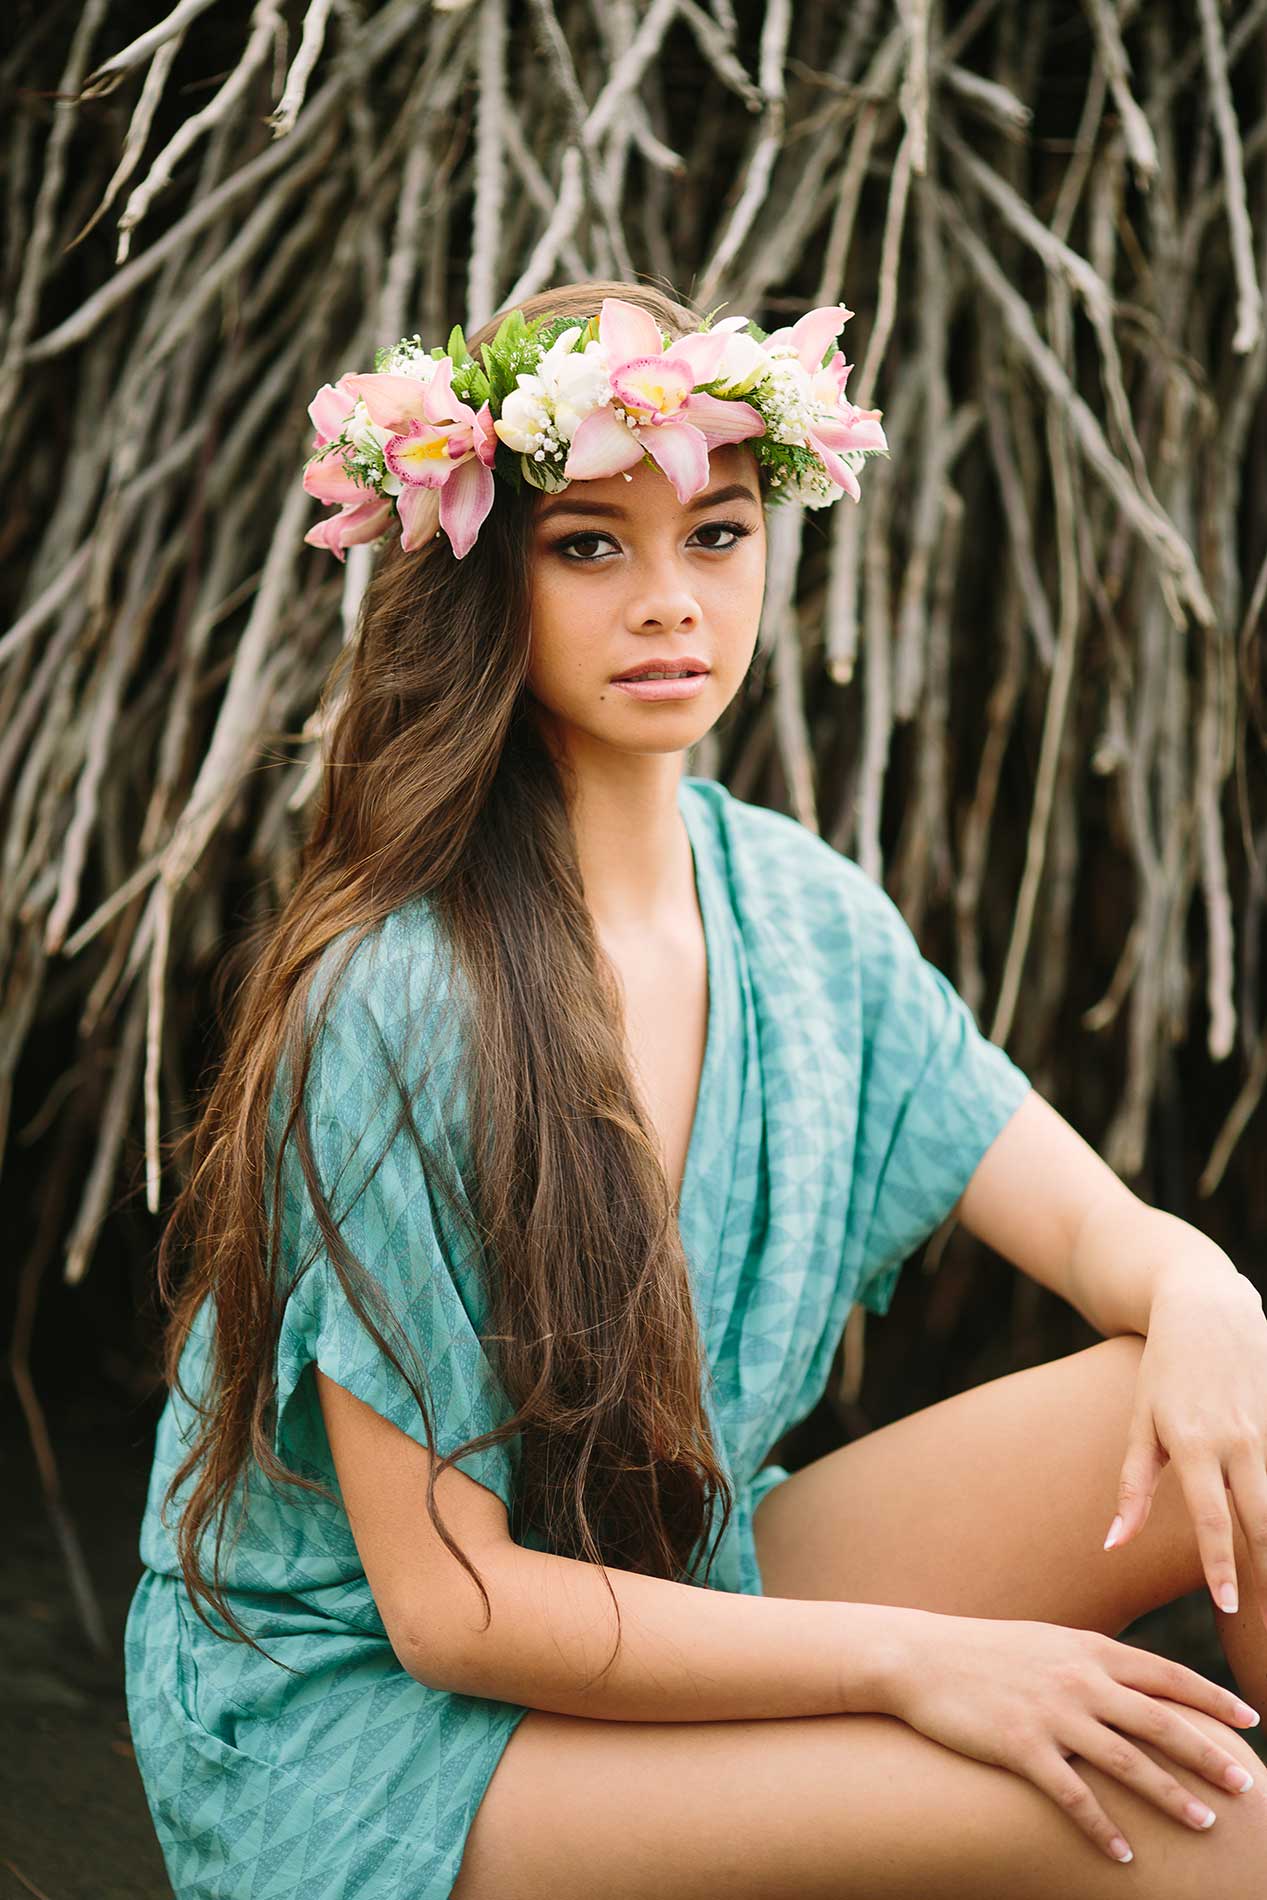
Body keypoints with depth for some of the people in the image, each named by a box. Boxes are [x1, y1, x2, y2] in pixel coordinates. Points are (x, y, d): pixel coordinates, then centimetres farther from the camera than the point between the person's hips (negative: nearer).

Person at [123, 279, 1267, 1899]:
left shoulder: (804, 913, 0)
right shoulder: (396, 1004, -23)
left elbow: (1112, 1230, 0)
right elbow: (447, 1605, -20)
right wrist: (917, 1661, -22)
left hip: (675, 1597, 7)